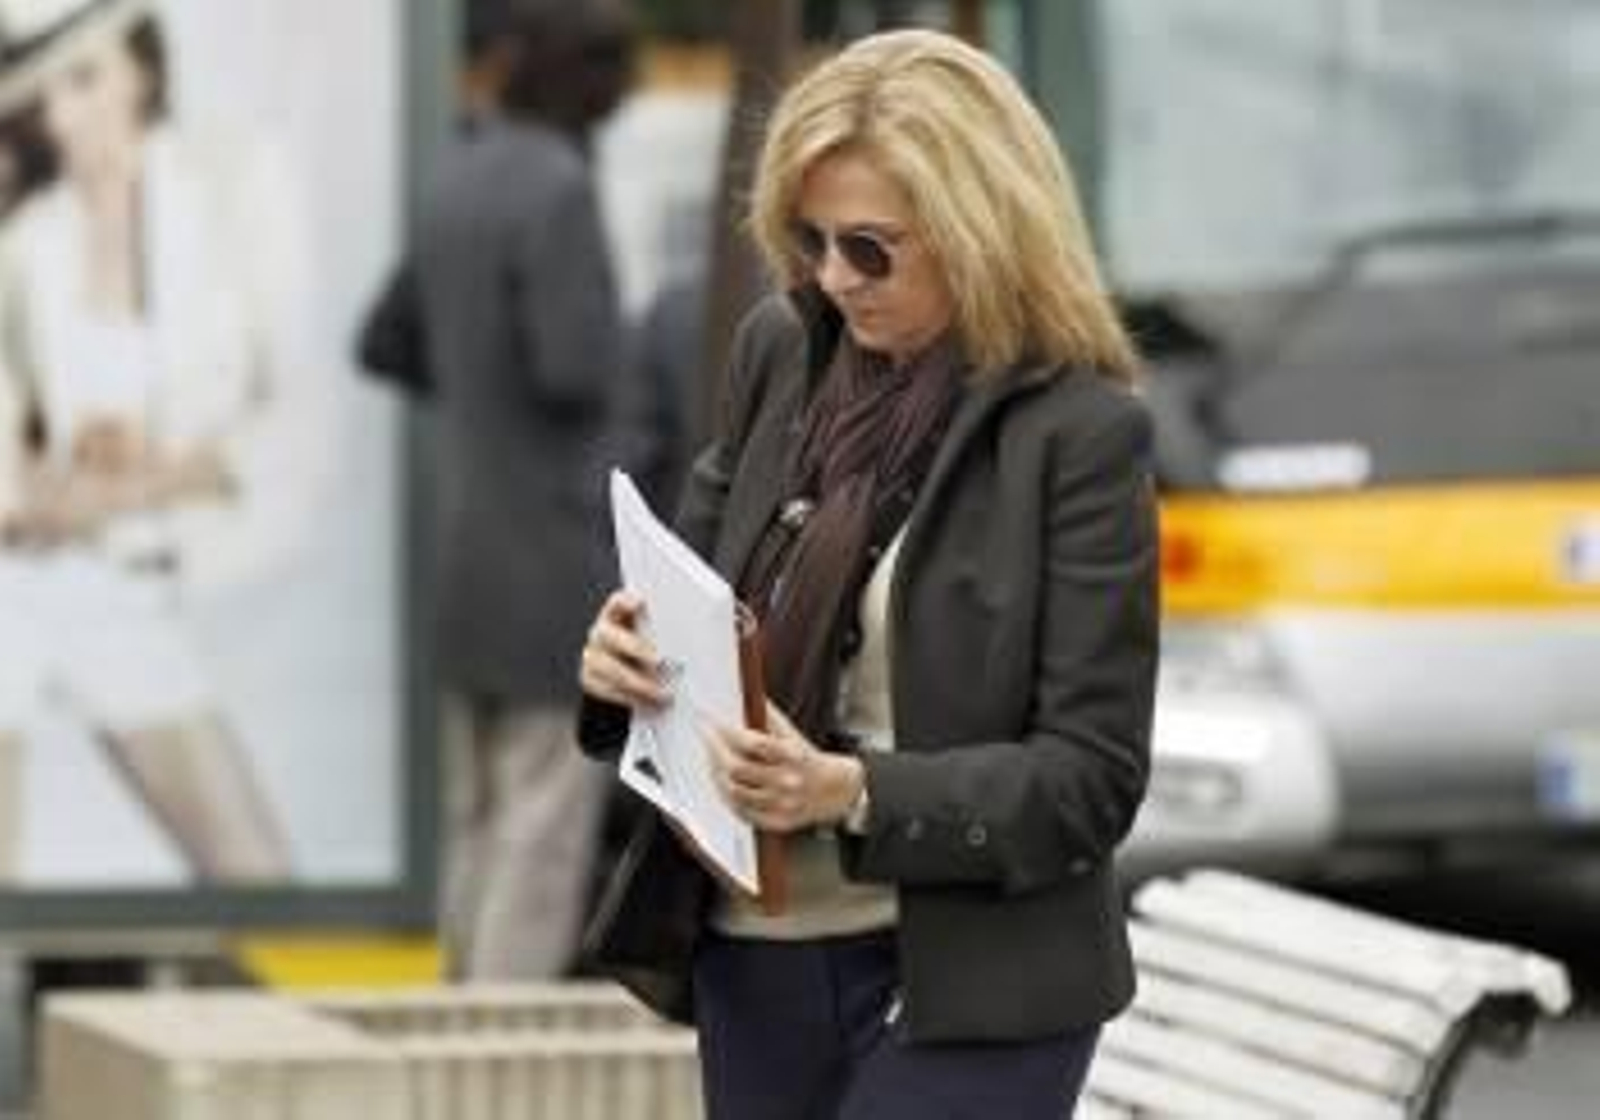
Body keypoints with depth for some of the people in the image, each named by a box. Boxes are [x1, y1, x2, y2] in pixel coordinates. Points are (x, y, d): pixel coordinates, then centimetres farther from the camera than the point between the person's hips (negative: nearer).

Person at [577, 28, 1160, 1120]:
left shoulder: (1079, 431, -13)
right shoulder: (781, 354, 4)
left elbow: (1092, 777, -13)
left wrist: (856, 795, -27)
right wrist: (631, 659, -8)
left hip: (967, 989, -6)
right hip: (755, 957, 6)